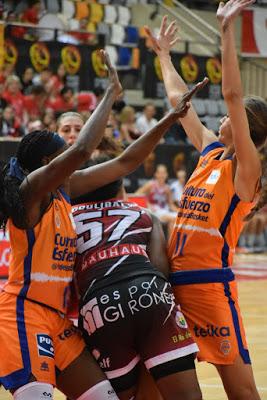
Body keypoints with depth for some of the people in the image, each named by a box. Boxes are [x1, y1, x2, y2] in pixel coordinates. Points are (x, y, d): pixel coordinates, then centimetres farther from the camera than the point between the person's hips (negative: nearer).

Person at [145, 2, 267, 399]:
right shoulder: (210, 152, 13)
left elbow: (232, 95, -17)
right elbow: (180, 99, 24)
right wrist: (163, 54, 31)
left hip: (211, 282, -8)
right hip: (176, 279, 8)